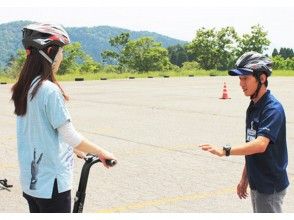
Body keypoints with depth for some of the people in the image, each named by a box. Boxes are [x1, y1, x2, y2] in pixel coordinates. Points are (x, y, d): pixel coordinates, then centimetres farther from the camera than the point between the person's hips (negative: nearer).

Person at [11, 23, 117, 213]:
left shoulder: (23, 89, 5)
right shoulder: (50, 90, -20)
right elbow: (70, 136, -19)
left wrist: (73, 149, 22)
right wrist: (102, 153, -5)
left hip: (31, 181, 8)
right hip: (51, 183, -8)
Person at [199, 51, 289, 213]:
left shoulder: (273, 108, -20)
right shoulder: (252, 107, 9)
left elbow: (260, 144, -32)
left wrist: (225, 151, -38)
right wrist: (244, 178, 17)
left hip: (270, 186, -9)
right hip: (256, 184, 9)